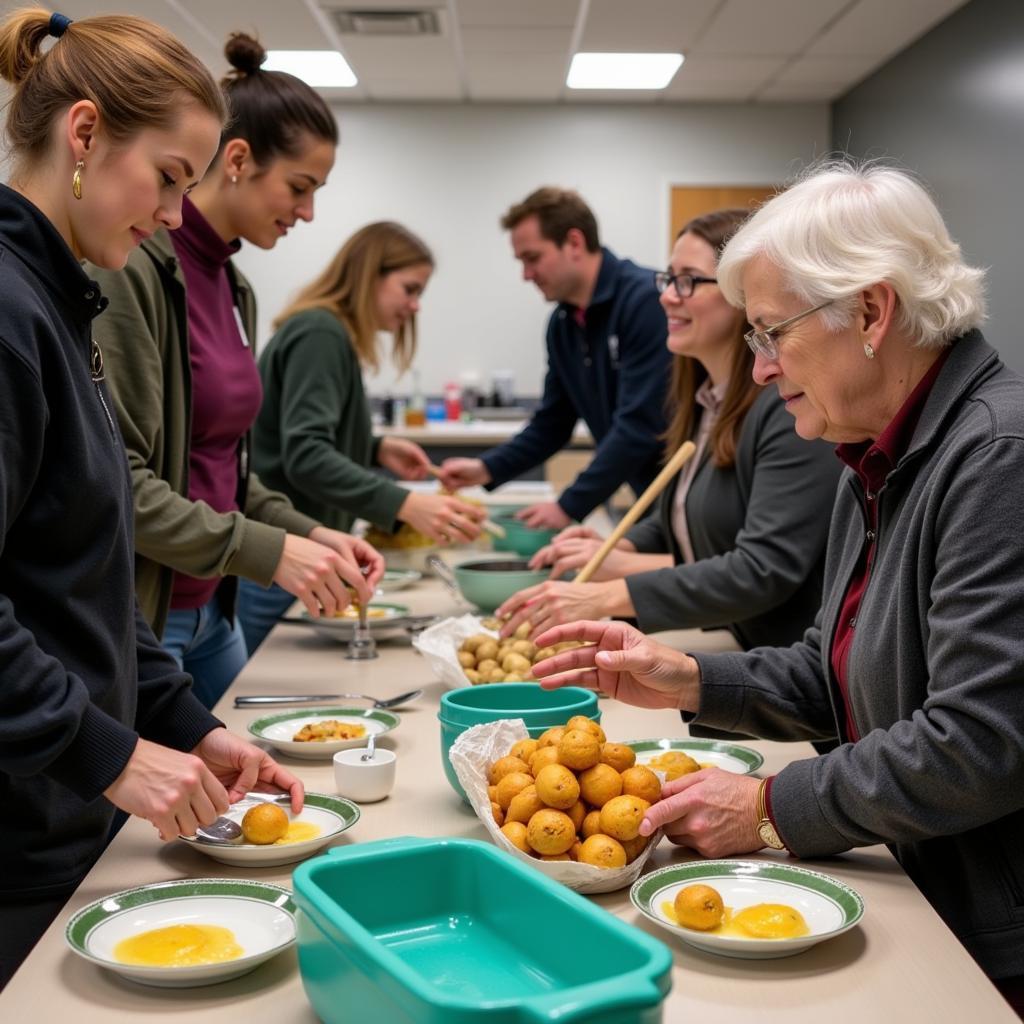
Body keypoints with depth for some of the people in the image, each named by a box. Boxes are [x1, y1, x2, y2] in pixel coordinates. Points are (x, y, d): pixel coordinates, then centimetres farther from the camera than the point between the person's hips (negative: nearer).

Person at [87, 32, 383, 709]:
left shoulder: (233, 286, 9)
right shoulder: (133, 269, -16)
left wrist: (310, 534, 3)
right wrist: (267, 551, -21)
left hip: (211, 610, 9)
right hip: (135, 613, -8)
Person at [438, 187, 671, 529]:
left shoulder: (646, 299, -19)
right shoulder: (562, 324, 5)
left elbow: (640, 425, -24)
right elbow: (552, 423, 13)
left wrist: (570, 506, -20)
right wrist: (486, 469, 0)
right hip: (645, 495, 7)